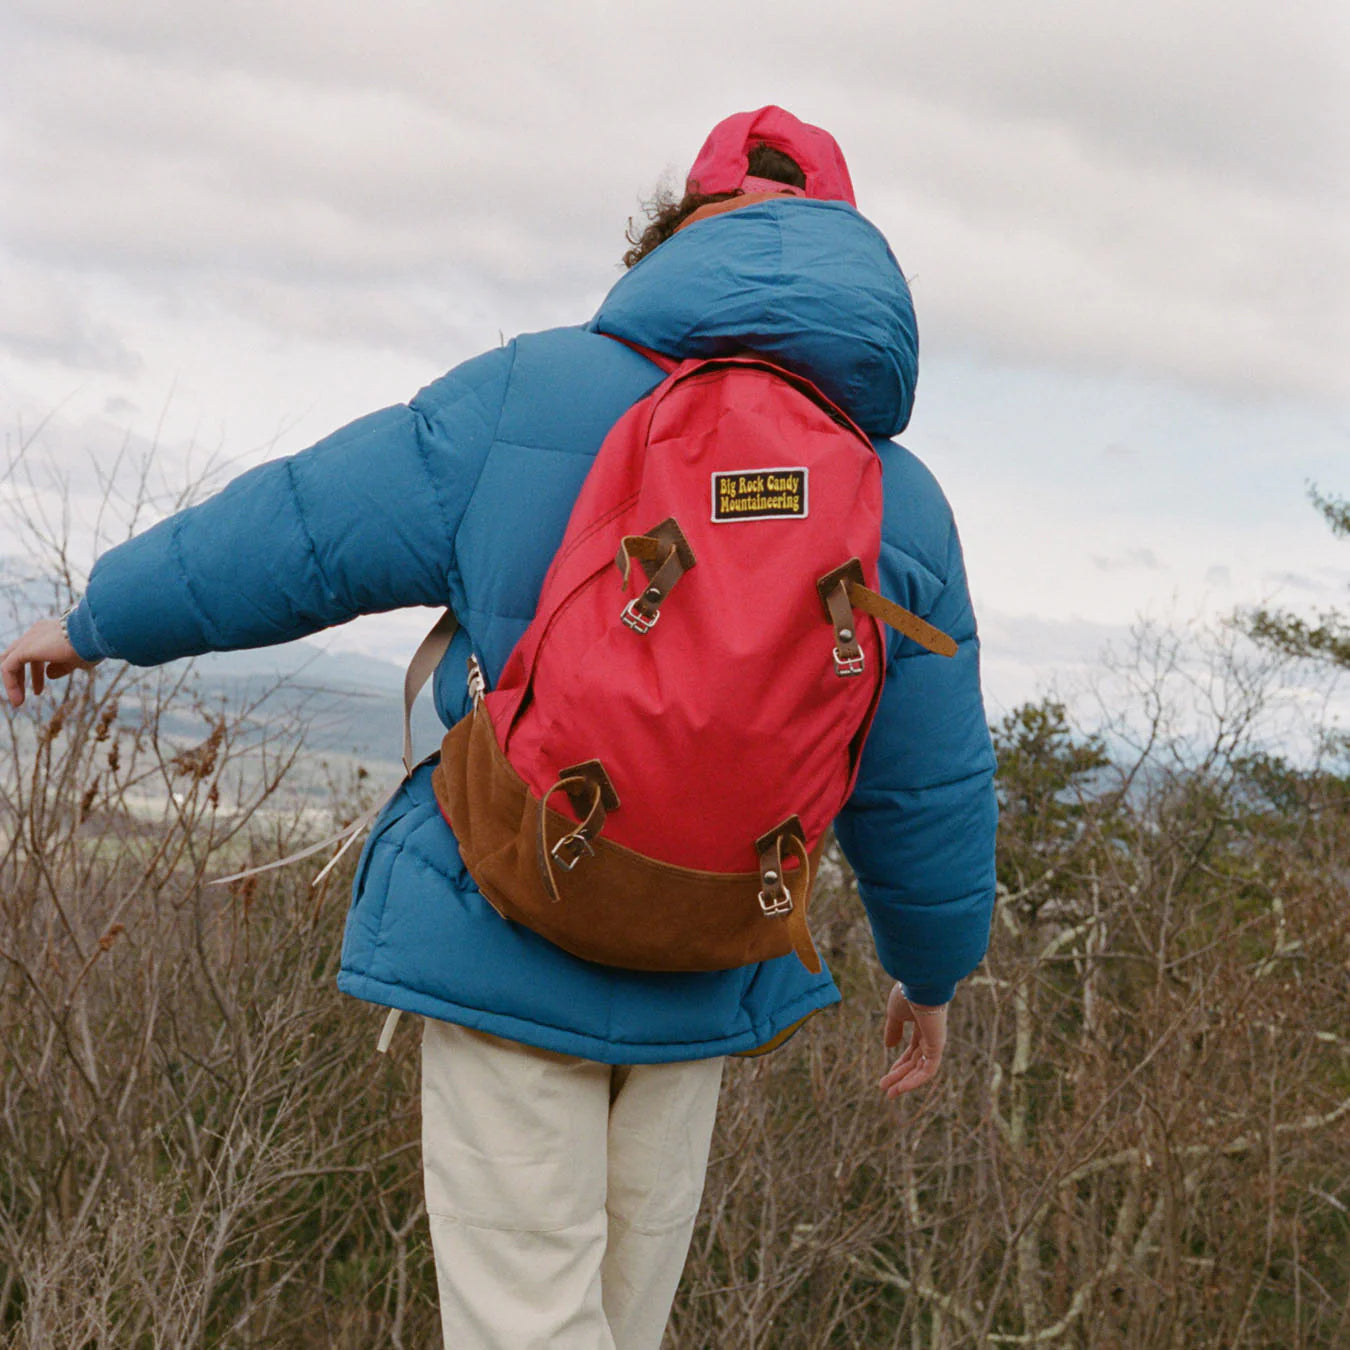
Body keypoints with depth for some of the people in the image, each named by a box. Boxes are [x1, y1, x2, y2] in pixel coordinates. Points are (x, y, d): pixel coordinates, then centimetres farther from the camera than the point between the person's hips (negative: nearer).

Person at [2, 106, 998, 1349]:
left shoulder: (529, 397, -7)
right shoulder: (901, 503, 0)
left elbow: (296, 532, 0)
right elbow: (928, 787, 6)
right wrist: (933, 972, 23)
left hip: (504, 948, -3)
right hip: (696, 984, 3)